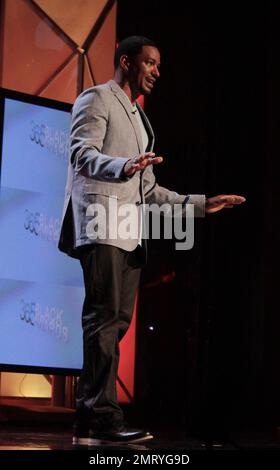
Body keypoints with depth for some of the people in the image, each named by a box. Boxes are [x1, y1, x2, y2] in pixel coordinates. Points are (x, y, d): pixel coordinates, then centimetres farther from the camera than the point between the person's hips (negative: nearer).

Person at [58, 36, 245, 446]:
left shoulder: (138, 118, 29)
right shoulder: (97, 98, 4)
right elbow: (82, 154, -13)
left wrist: (199, 203, 23)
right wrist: (122, 166, -32)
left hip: (130, 233, 8)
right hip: (102, 225, -8)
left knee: (115, 323, 2)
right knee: (106, 319, -15)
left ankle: (91, 420, 3)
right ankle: (102, 417, -17)